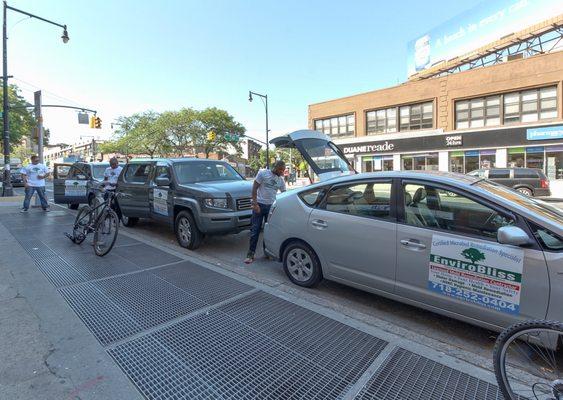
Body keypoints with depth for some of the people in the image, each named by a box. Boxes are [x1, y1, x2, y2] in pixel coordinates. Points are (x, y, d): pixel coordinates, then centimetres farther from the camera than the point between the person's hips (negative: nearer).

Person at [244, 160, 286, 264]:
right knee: (255, 230, 0)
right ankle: (250, 254, 7)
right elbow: (254, 188, -6)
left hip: (271, 206, 4)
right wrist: (255, 204, -13)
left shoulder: (281, 180, 8)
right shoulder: (263, 173, -4)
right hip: (259, 205, -4)